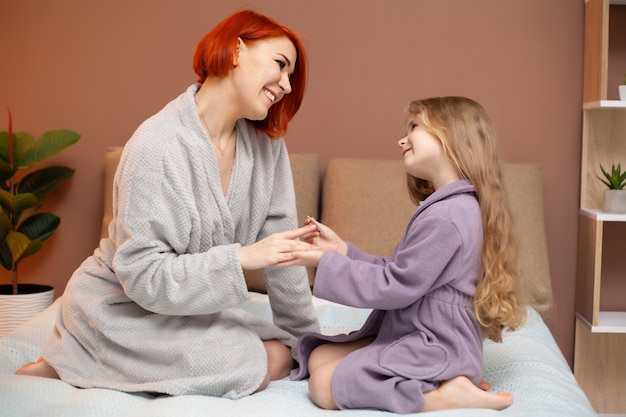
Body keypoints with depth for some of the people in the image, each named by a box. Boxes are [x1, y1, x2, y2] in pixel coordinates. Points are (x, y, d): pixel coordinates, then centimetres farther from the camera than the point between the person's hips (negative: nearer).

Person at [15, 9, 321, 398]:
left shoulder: (266, 142, -6)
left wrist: (308, 336, 3)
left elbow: (282, 247, -1)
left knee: (284, 355, -4)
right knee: (261, 365, -18)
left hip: (188, 304, 7)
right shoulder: (157, 147, -26)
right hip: (120, 305, -7)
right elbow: (144, 277, -25)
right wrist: (242, 257, -32)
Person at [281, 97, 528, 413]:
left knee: (323, 385, -14)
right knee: (319, 356, 12)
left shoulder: (444, 218, -22)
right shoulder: (450, 206, 11)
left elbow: (395, 286, -20)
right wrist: (342, 251, 3)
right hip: (413, 336, 10)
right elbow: (396, 270, 11)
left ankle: (446, 395, -12)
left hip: (433, 349, -10)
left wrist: (327, 263, -14)